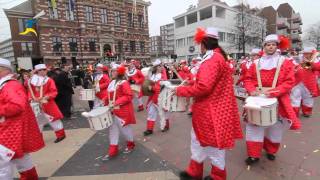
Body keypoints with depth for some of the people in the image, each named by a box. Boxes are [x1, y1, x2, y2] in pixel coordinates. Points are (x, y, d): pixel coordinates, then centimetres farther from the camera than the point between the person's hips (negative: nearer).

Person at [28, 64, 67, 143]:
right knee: (37, 121, 15)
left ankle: (61, 134, 13)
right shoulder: (32, 81, 5)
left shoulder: (49, 80, -7)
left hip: (48, 104, -4)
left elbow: (54, 92, -12)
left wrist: (47, 96, -26)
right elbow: (30, 92, 9)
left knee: (54, 119, -1)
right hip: (37, 105, 5)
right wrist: (30, 98, -9)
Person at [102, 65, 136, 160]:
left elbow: (129, 96, -21)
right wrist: (106, 101, 5)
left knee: (125, 128, 8)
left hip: (123, 111, -8)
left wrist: (117, 102, -26)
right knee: (113, 130, 10)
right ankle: (112, 151, 20)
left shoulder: (124, 83, -15)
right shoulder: (111, 83, 11)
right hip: (113, 110, 8)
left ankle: (130, 145, 34)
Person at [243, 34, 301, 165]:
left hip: (277, 101, 0)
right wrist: (252, 90, -14)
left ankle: (271, 151, 38)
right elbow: (248, 79, 5)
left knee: (275, 127, 13)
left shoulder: (286, 63, -1)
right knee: (254, 126, 0)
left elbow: (289, 82, -8)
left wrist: (273, 92, -22)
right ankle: (254, 155, 11)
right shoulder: (256, 63, 4)